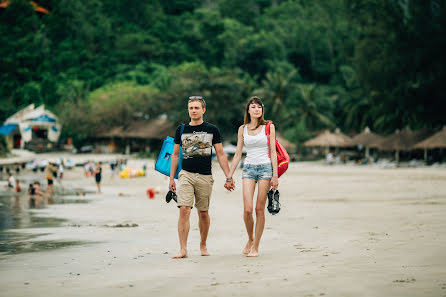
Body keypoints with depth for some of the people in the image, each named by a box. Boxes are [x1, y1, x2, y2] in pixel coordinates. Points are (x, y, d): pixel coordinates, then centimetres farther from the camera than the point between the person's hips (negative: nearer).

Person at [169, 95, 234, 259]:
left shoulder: (212, 130, 4)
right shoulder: (181, 130, 8)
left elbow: (220, 155, 6)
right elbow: (175, 155, 14)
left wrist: (228, 177, 1)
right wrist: (171, 178, 10)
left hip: (205, 176, 0)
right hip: (185, 174, 0)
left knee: (203, 213, 7)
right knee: (184, 210, -12)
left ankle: (203, 245, 26)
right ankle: (183, 249, -13)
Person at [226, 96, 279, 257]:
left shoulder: (269, 127, 3)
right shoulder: (242, 129, 10)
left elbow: (273, 152, 1)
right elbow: (238, 154, 12)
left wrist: (275, 175, -7)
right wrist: (229, 175, 8)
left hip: (265, 168, -2)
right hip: (248, 169, 2)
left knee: (259, 209, -3)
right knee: (247, 209, -10)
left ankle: (255, 247, 5)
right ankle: (250, 239, 17)